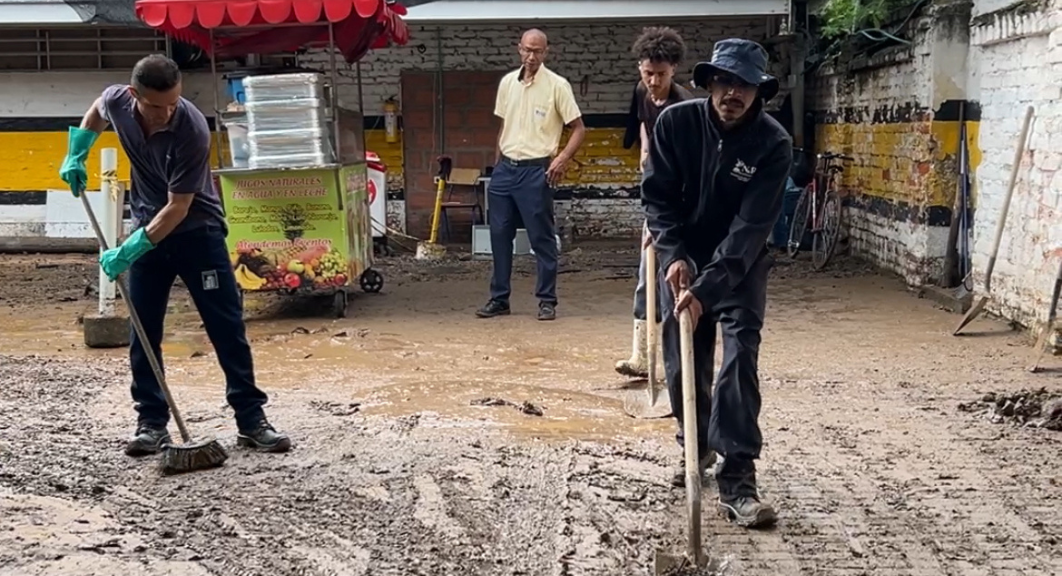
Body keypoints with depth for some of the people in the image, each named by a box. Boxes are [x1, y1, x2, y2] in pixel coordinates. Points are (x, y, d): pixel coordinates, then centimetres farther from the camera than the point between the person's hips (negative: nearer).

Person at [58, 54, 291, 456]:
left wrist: (128, 251, -25)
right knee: (143, 332, 3)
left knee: (227, 327, -4)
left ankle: (251, 420, 3)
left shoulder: (192, 130, -29)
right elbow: (97, 111, 15)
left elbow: (178, 207, -25)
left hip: (197, 231, -4)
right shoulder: (117, 101, -14)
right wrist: (76, 155, 5)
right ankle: (151, 423, 12)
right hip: (147, 230, 4)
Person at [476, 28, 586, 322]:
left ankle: (547, 300, 10)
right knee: (499, 234, 8)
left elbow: (579, 129, -6)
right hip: (505, 168, 5)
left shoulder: (557, 85, -8)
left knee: (542, 238, 0)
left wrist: (563, 158, -19)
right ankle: (499, 298, 17)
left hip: (536, 170, -5)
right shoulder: (507, 82, 8)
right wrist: (498, 162, 15)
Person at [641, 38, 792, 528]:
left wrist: (706, 289, -34)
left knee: (740, 357, -16)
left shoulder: (774, 144, -22)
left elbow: (751, 227, -26)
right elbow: (657, 196, -10)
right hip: (683, 260, 3)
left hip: (741, 267, -2)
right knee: (681, 362, 7)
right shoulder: (675, 122, -15)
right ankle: (696, 446, 32)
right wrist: (674, 257, -24)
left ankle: (736, 479, -14)